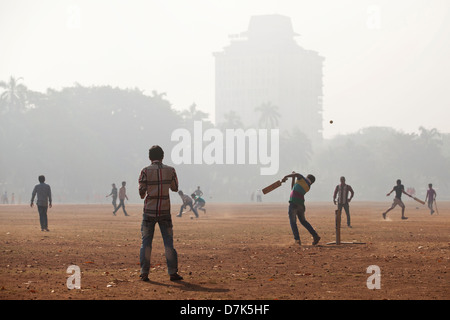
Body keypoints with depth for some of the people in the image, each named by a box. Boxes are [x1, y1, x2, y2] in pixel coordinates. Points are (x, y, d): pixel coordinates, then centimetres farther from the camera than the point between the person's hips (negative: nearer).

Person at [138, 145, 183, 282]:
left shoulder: (146, 171, -5)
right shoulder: (170, 170, 0)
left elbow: (141, 191, -6)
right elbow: (175, 188, 12)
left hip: (149, 211, -1)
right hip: (165, 211, 1)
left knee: (146, 242, 6)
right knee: (169, 242, 6)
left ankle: (144, 273, 2)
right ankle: (173, 272, 2)